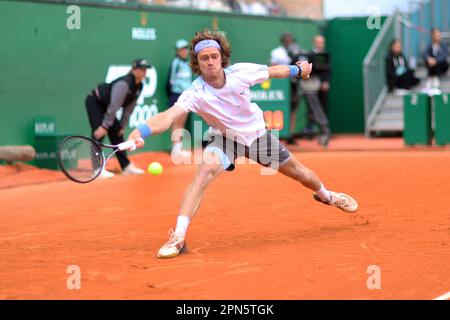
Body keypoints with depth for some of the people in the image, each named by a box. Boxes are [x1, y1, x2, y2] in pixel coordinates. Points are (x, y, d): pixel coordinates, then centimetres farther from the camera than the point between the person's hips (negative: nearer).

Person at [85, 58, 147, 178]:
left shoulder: (139, 87, -5)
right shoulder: (124, 84, -33)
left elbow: (129, 107, 2)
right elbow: (113, 107, -33)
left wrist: (123, 126, 2)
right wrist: (104, 126, -31)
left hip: (105, 104, 9)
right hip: (94, 102, -9)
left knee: (117, 133, 9)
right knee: (99, 133, -17)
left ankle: (126, 166, 14)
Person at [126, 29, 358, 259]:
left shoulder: (241, 72, -26)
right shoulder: (195, 94, -33)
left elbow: (272, 71, -5)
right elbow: (168, 116, -49)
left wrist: (298, 70, 13)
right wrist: (141, 131, -68)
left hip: (257, 134, 3)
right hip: (224, 138, -3)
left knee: (299, 173, 16)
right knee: (206, 170, -33)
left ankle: (325, 195, 53)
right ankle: (178, 238, -35)